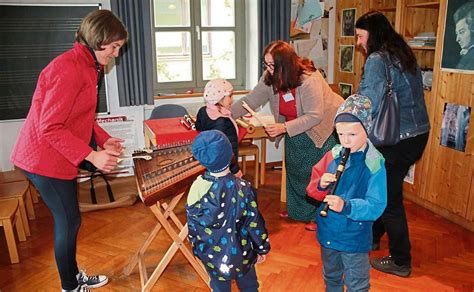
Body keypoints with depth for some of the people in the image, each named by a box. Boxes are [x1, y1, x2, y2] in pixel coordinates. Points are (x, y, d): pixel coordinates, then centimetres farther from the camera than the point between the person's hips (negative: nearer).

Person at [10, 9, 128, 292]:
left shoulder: (86, 65, 8)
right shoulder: (68, 69, -24)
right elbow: (49, 128, -25)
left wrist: (104, 140, 3)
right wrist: (92, 155, -26)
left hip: (60, 157, 9)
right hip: (46, 159, -9)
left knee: (69, 220, 18)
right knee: (69, 222, 3)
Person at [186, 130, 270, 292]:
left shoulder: (197, 188, -20)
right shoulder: (243, 188, -25)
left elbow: (193, 225, -8)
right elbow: (254, 223, -15)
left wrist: (196, 245, 11)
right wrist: (262, 248, 3)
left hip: (211, 255, 2)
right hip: (240, 254, -1)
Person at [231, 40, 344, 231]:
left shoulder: (309, 80, -33)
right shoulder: (270, 78, -13)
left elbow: (314, 116, -33)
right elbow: (251, 100, -12)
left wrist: (284, 128, -40)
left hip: (325, 128, -6)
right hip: (294, 131, 7)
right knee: (294, 168, 13)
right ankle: (296, 210, 31)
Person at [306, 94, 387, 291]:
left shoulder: (374, 164, -19)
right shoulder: (332, 155, -7)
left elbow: (376, 207, -25)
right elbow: (312, 190, -2)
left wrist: (346, 206, -39)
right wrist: (321, 185, -24)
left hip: (355, 238, -4)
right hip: (328, 232, 4)